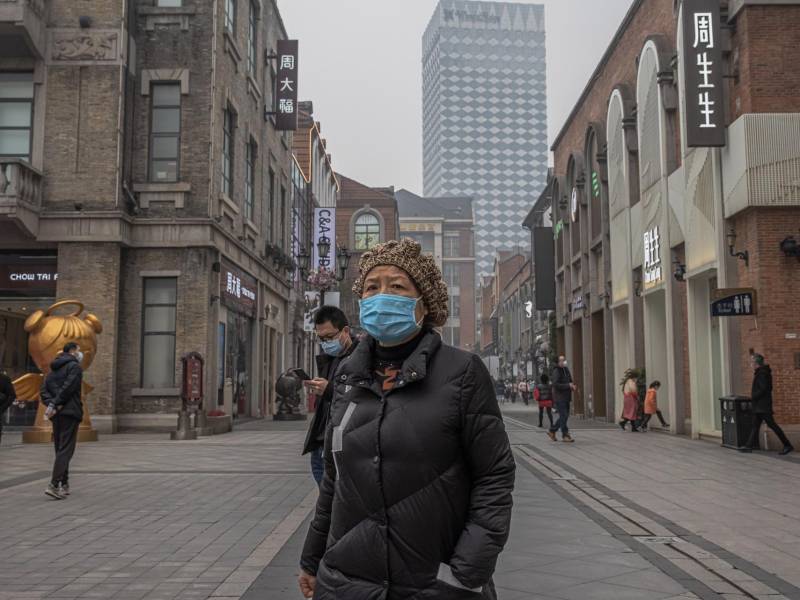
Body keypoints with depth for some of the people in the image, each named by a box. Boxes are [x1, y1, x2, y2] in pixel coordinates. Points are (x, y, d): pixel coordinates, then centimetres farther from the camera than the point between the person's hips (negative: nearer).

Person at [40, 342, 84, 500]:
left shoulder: (54, 369, 19)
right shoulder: (75, 366, -6)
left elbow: (44, 391, 9)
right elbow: (68, 388, -18)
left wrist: (51, 404, -4)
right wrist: (54, 404, -13)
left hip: (56, 415, 8)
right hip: (70, 413, -8)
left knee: (60, 450, 13)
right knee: (66, 450, -8)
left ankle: (64, 485, 17)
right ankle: (54, 485, -17)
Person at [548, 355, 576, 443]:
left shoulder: (566, 370, 14)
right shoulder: (556, 371, -12)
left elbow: (570, 382, 23)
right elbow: (555, 384, -21)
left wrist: (573, 386, 0)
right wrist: (568, 385, -23)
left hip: (566, 397, 8)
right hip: (559, 397, -8)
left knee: (565, 416, 11)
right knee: (563, 416, -8)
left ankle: (551, 431, 24)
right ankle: (565, 436, -3)